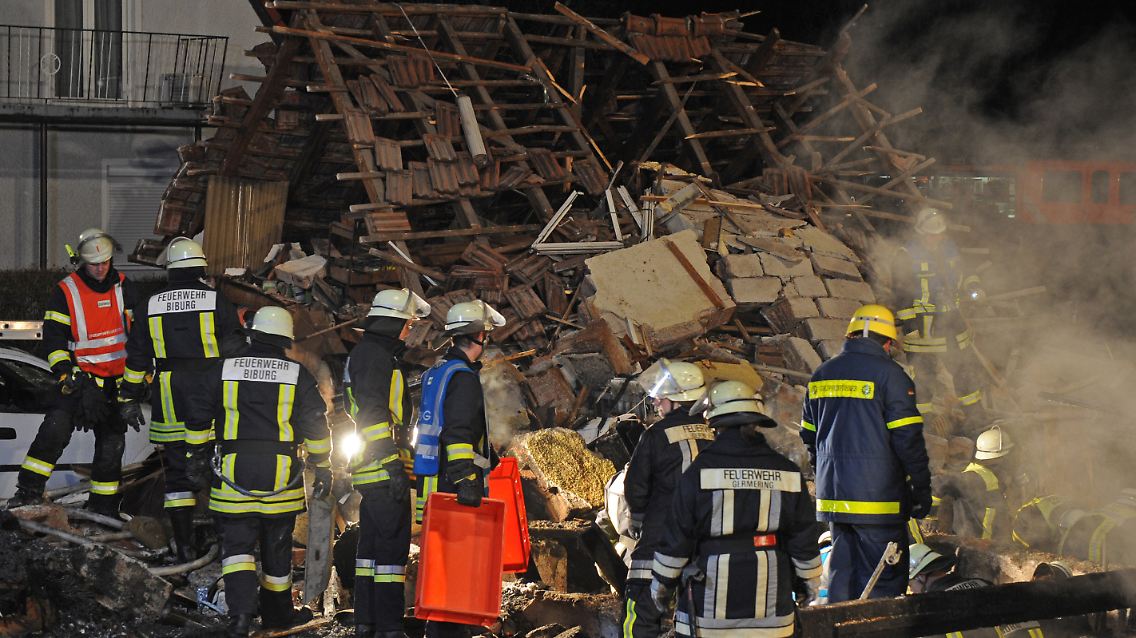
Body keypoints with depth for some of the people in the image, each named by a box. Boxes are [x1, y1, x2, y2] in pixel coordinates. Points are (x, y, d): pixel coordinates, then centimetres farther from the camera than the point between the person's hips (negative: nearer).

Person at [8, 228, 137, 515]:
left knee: (112, 439, 7)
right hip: (80, 375, -3)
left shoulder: (124, 287, 3)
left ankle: (103, 501, 19)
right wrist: (65, 372, -17)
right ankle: (29, 489, -16)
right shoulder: (65, 292, -7)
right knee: (56, 427, -21)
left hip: (117, 378, 3)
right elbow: (53, 337, -7)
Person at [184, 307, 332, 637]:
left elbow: (197, 417, 7)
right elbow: (316, 426, 1)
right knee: (277, 547, 13)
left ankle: (240, 610, -20)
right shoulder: (298, 376, 0)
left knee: (237, 543, 0)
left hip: (233, 472, -1)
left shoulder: (224, 371, 2)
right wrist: (322, 468, 10)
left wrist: (198, 457, 20)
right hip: (281, 475, 1)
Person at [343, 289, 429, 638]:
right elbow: (374, 413, -21)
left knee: (372, 543, 13)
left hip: (369, 469, 11)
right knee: (393, 544, -10)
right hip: (383, 466, -11)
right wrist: (394, 466, -24)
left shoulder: (365, 353, 21)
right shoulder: (375, 355, -13)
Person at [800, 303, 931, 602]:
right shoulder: (889, 374, -8)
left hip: (832, 496, 6)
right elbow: (908, 439, -11)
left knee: (842, 572, 13)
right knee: (885, 579, -3)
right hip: (877, 498, -6)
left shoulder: (821, 375, 13)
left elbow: (809, 435, 19)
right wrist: (922, 489, -4)